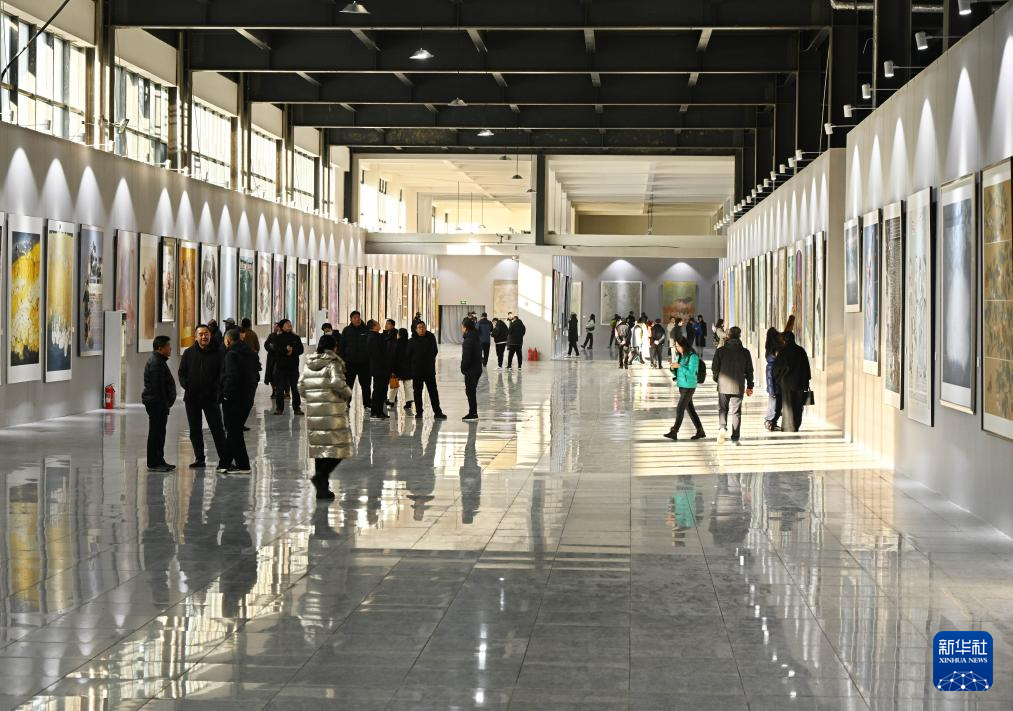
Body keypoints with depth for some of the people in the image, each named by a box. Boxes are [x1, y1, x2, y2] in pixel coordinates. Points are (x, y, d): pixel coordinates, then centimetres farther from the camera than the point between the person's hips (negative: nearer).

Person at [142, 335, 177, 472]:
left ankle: (158, 461, 21)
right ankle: (154, 463, -4)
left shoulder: (158, 360, 18)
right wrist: (164, 405, -20)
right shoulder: (156, 363, -17)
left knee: (159, 432, 15)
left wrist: (166, 404, 22)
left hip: (158, 404, 11)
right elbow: (158, 387, -21)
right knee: (156, 433, -7)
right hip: (157, 404, -11)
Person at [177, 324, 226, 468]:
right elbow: (182, 372, 9)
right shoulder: (188, 353, 6)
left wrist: (214, 389, -12)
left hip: (210, 397, -3)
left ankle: (224, 458, 1)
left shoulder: (217, 354, 0)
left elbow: (222, 374, 1)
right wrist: (186, 385, -7)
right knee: (195, 430, 7)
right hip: (191, 398, 3)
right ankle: (199, 458, 15)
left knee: (217, 429, -3)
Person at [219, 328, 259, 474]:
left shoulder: (231, 354, -15)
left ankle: (243, 465, -1)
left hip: (233, 400, -8)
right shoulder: (251, 354, 11)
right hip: (247, 398, 8)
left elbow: (231, 376, -24)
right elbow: (256, 376, 13)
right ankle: (225, 463, 23)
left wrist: (226, 394, -15)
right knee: (234, 431, 16)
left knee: (234, 432, -1)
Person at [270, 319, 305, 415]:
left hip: (293, 366, 2)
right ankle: (279, 408, 4)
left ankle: (297, 408, 8)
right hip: (281, 366, -2)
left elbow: (300, 350, 1)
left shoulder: (296, 338, 10)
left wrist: (292, 351, -15)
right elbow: (276, 349, -10)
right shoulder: (278, 338, 4)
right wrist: (286, 349, -20)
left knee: (295, 388, 4)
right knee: (280, 389, -2)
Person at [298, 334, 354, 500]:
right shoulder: (333, 363, -6)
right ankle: (321, 475, -22)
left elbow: (301, 386, 10)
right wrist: (348, 394, -3)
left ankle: (322, 489, 11)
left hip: (313, 411, 6)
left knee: (320, 447, 10)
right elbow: (337, 382, -19)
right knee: (337, 447, 0)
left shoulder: (308, 365, 11)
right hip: (333, 410, -6)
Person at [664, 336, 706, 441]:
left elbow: (691, 372, -21)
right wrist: (673, 368, -8)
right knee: (690, 409, 12)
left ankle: (674, 432, -11)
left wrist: (679, 366, -24)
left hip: (689, 386, -8)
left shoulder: (693, 356, -14)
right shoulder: (679, 356, 9)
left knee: (680, 408, -11)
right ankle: (700, 432, 20)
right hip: (682, 385, 8)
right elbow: (677, 372, 13)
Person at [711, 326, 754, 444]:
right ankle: (735, 438, 3)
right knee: (736, 411, 5)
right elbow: (749, 370, 5)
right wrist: (750, 386, 15)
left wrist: (717, 379, 17)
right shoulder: (745, 352, 0)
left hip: (723, 385, 0)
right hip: (738, 386, 0)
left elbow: (714, 367, -1)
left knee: (722, 409, 13)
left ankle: (722, 427, -13)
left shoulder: (720, 351, -3)